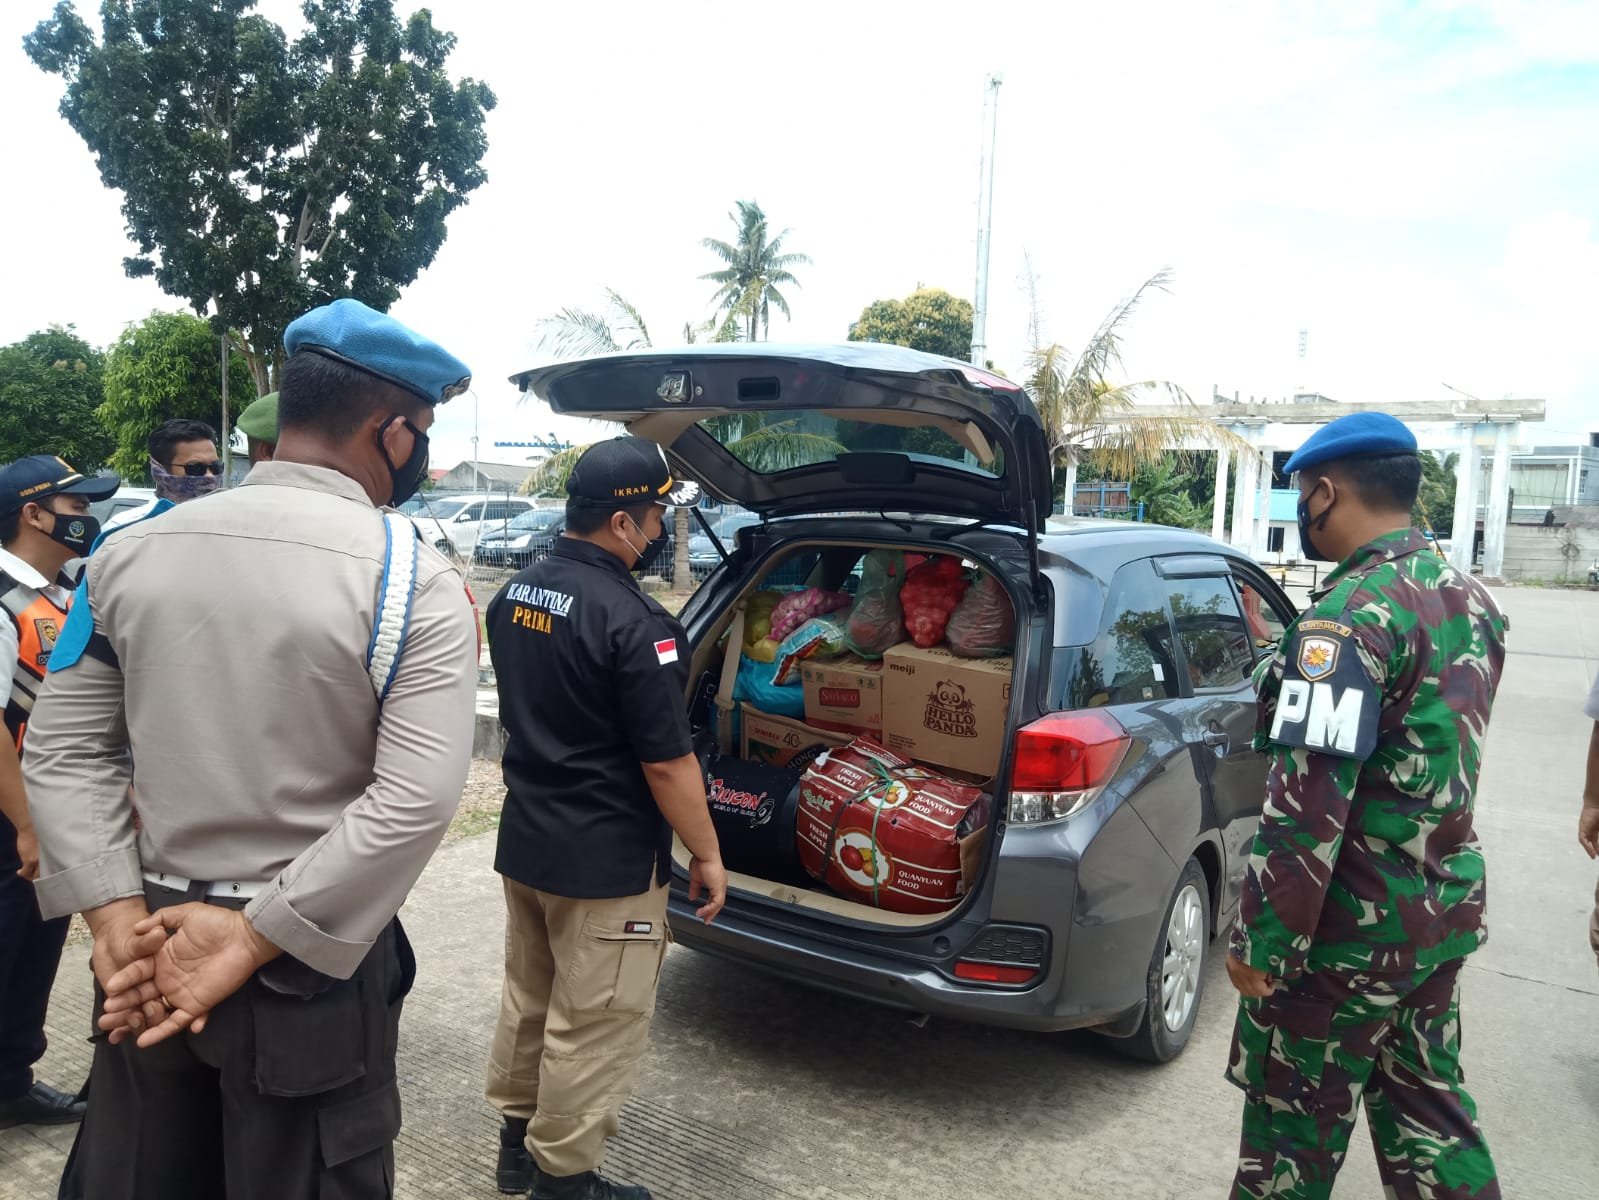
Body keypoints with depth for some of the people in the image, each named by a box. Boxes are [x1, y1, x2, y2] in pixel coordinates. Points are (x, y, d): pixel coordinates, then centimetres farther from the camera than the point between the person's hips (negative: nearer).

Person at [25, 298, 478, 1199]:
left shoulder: (133, 550, 1)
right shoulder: (412, 579, -14)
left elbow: (65, 749, 2)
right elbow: (416, 801, -22)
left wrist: (118, 916, -2)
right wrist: (255, 940, -15)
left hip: (157, 947, 5)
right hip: (312, 966, -4)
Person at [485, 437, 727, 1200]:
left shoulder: (514, 593, 2)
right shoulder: (631, 621, -25)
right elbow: (666, 764, -21)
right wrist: (707, 856, -9)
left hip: (524, 838, 9)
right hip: (604, 860, -9)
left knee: (527, 999, 23)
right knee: (591, 1029, 8)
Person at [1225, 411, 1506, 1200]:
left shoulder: (1352, 613, -22)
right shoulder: (1472, 602, 7)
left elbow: (1307, 803, -26)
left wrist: (1260, 942, -18)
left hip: (1350, 928, -8)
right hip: (1444, 910, 8)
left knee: (1294, 1128, 9)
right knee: (1426, 1106, 21)